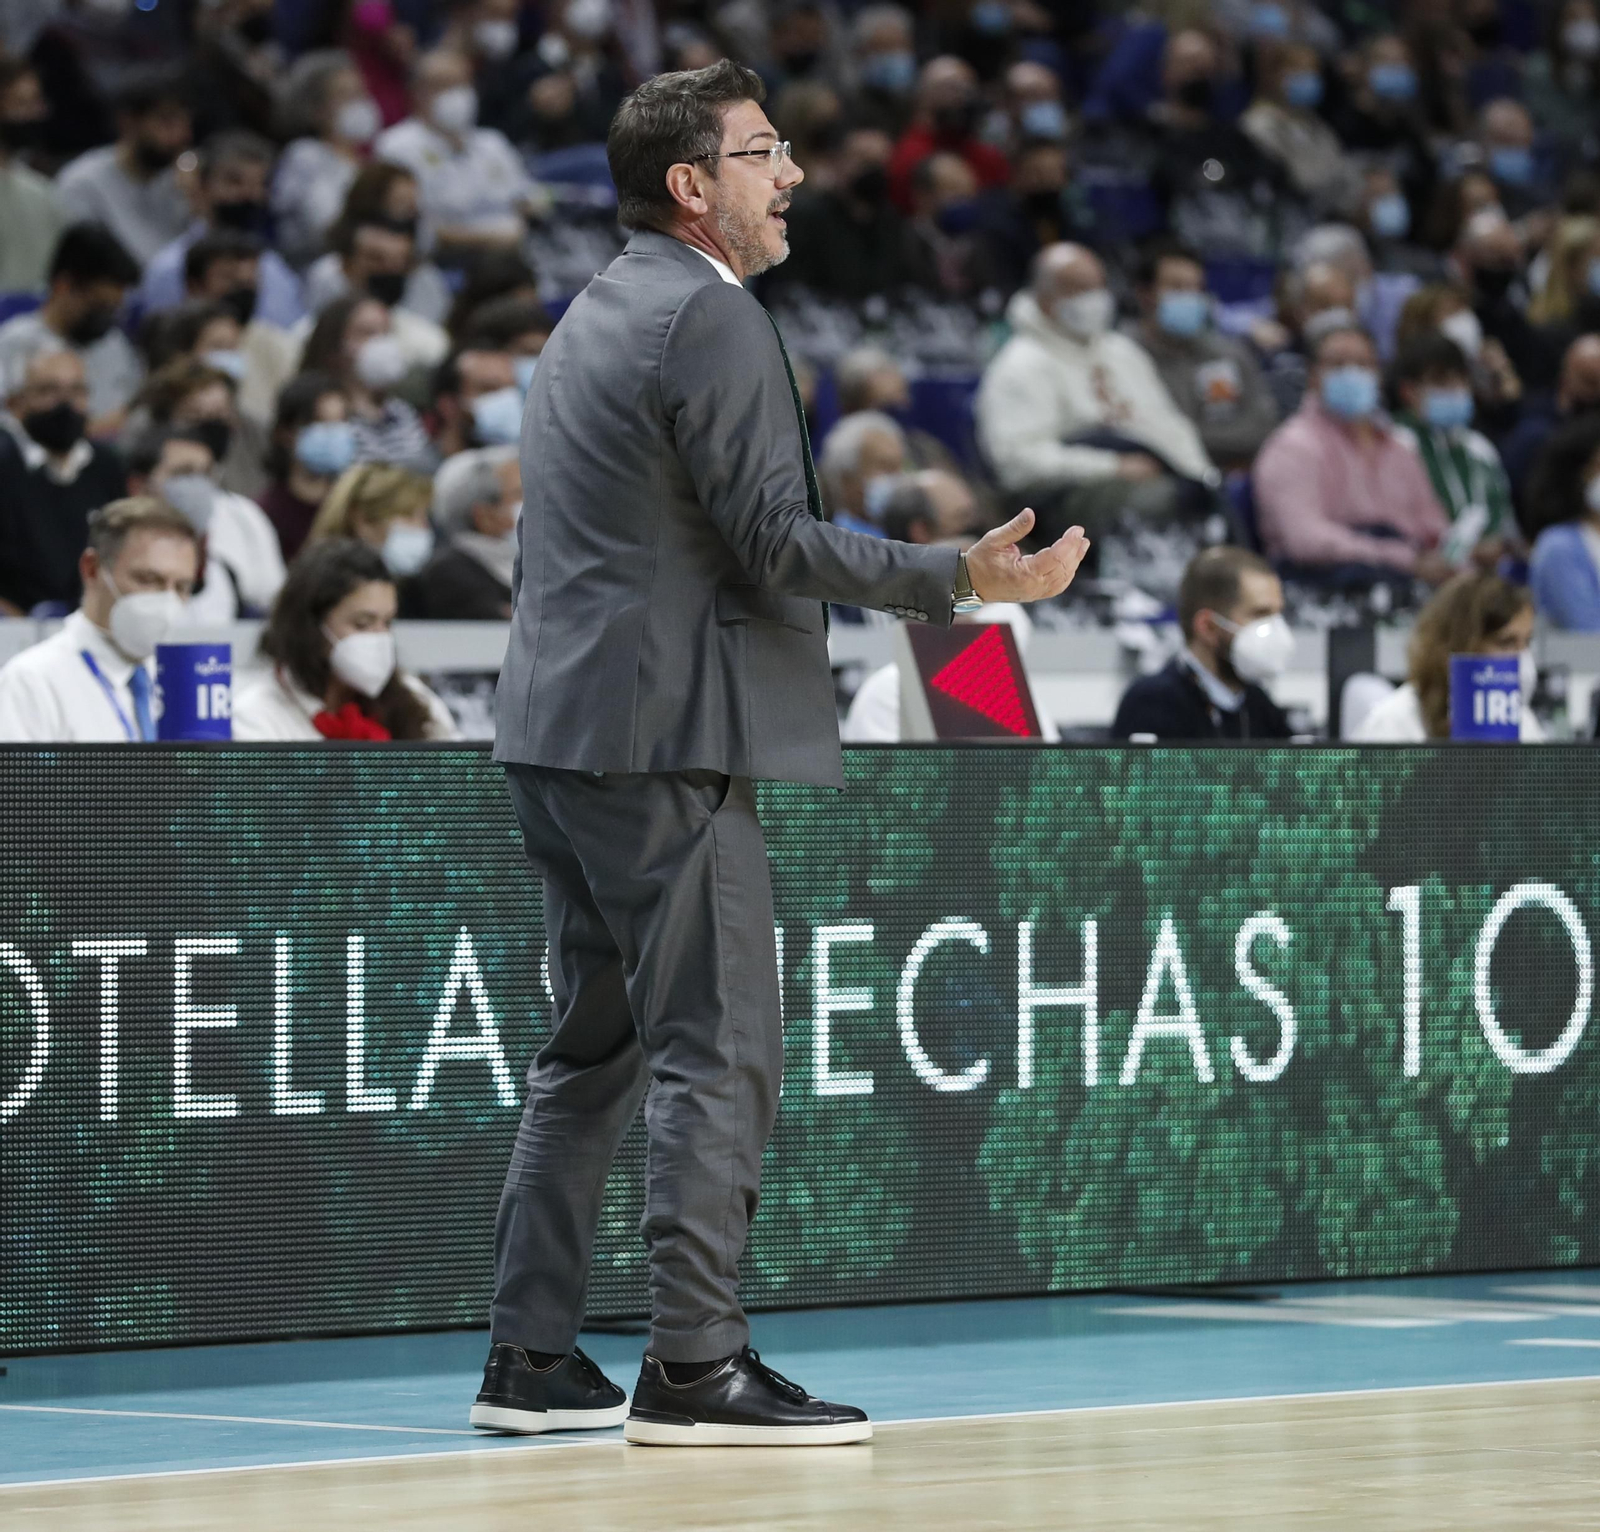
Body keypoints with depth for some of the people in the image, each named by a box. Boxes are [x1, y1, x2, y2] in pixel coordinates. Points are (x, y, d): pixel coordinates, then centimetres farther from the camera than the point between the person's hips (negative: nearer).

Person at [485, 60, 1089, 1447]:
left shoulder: (598, 312, 18)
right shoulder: (712, 318, -12)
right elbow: (776, 539, -17)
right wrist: (960, 578, -18)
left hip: (560, 731, 10)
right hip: (662, 735, -10)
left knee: (595, 1051, 14)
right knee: (720, 1055, -8)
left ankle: (533, 1360, 15)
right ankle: (696, 1369, -11)